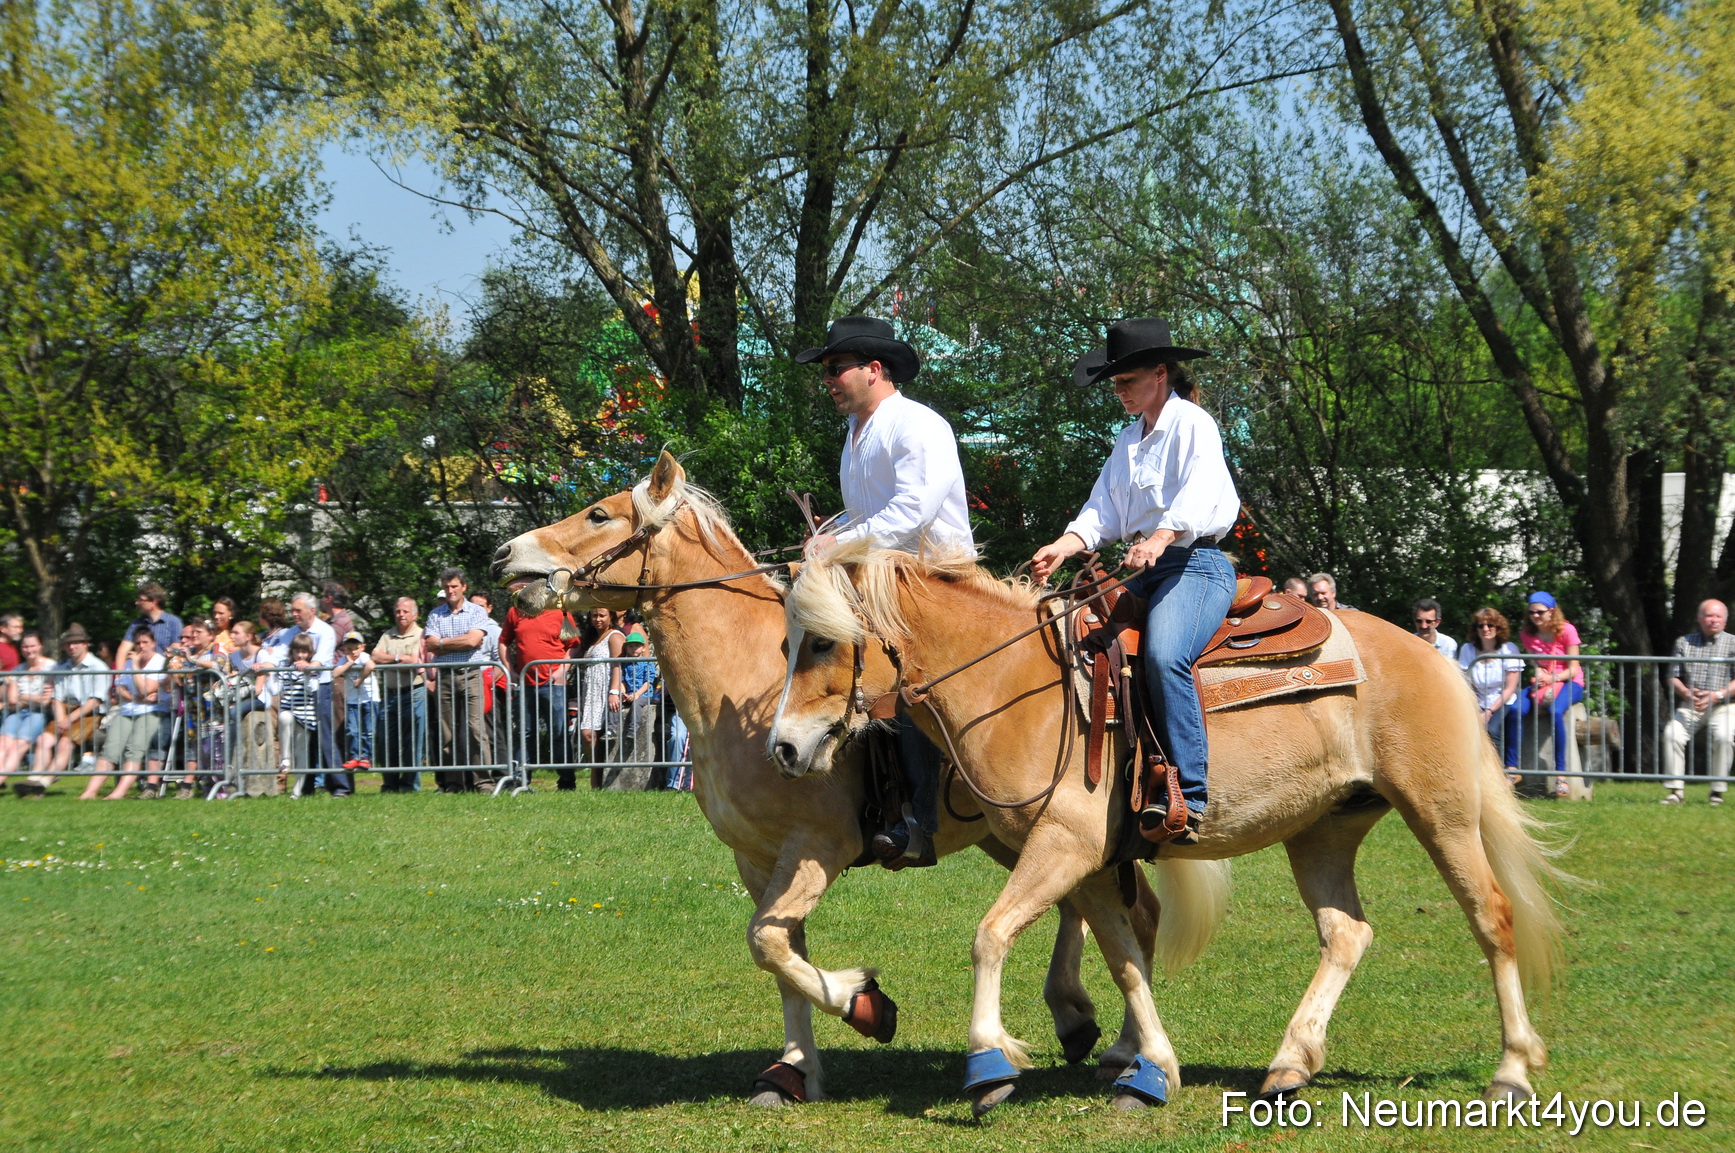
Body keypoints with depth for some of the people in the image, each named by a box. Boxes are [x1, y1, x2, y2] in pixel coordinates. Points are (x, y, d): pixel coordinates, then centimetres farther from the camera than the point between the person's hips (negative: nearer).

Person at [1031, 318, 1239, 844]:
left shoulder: (1192, 424, -3)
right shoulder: (1130, 438, 22)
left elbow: (1197, 496, -21)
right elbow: (1102, 510, 13)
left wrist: (1160, 539, -39)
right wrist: (1061, 548, -7)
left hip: (1196, 563, -9)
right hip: (1144, 569, 10)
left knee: (1163, 655, -33)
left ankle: (1188, 796, -37)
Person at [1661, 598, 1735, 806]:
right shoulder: (1684, 643, 13)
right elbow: (1673, 677, 9)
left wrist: (1718, 695, -19)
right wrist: (1686, 693, -12)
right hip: (1690, 704, 2)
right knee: (1672, 734, -25)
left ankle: (1718, 790, -20)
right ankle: (1676, 789, -20)